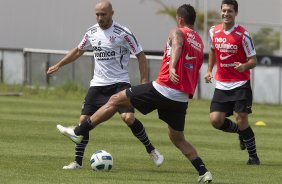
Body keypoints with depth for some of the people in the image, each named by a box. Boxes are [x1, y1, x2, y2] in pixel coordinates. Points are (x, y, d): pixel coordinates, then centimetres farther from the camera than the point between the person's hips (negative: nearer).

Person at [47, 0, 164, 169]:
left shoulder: (123, 33, -10)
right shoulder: (92, 33, 6)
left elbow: (140, 55, -6)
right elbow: (78, 51, 25)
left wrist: (144, 82, -11)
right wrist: (58, 65, 26)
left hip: (119, 83, -5)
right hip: (98, 84, 5)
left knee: (128, 118, -22)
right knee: (84, 120, -3)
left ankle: (151, 151, -3)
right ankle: (78, 161, 7)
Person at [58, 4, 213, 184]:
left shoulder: (177, 32, -1)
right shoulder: (200, 43, 20)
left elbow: (177, 45, -25)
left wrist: (171, 67, -43)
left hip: (162, 89, -6)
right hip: (182, 99, 6)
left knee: (116, 100, 7)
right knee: (178, 138, 20)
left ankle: (78, 132, 11)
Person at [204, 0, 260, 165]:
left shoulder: (243, 35, -11)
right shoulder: (214, 32, 4)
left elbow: (253, 60, -8)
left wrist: (244, 66, -29)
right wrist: (209, 70, 17)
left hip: (240, 84, -5)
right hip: (221, 85, 5)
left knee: (241, 119, -11)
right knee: (216, 120, -6)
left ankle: (253, 156, 6)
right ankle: (242, 133, 24)